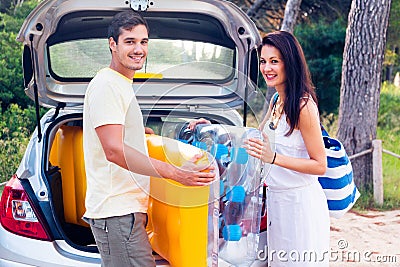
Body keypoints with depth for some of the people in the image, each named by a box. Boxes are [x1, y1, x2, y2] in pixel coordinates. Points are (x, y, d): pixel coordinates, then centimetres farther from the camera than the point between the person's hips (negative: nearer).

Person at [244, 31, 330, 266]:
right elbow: (256, 138, 18)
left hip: (301, 201, -8)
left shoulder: (303, 104, -18)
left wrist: (273, 158, -29)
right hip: (276, 199, 9)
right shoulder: (276, 101, 8)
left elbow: (320, 165, -18)